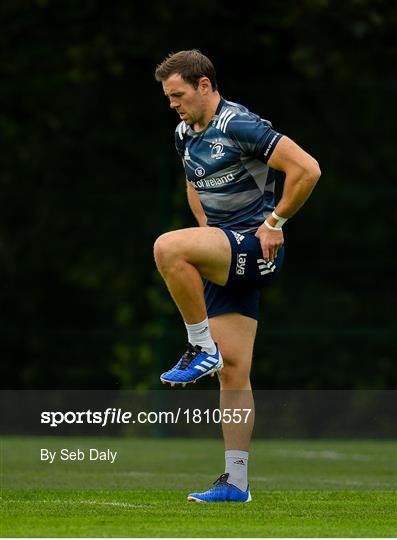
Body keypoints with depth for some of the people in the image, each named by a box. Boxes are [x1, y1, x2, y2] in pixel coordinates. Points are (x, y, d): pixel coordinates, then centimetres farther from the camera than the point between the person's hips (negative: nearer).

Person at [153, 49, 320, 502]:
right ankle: (236, 483, 6)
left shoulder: (240, 126, -15)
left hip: (254, 247, -8)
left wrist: (274, 223, -14)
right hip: (225, 256, 8)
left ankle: (202, 349, -17)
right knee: (232, 374, 5)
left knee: (168, 247, -32)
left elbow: (307, 169, -20)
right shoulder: (185, 134, 12)